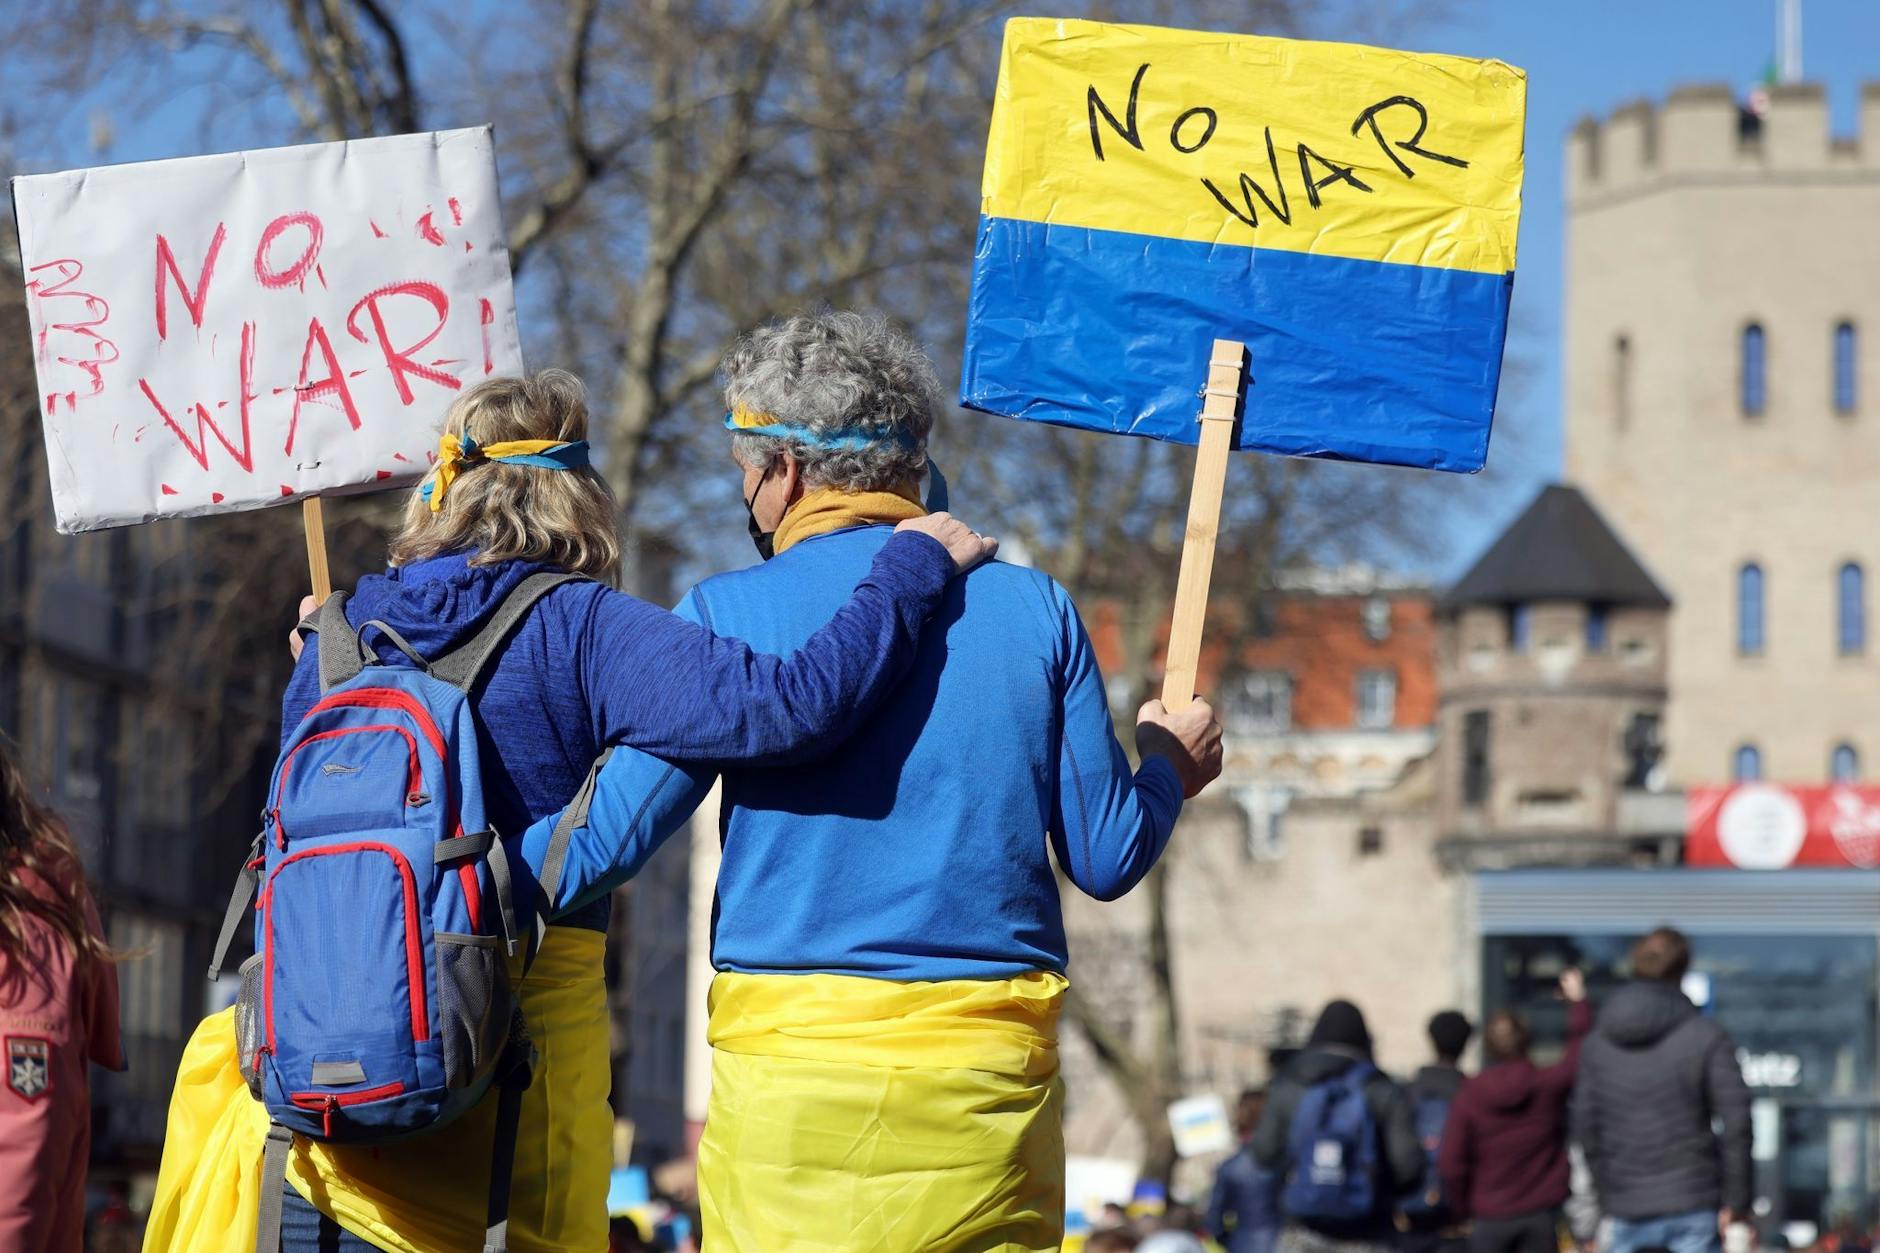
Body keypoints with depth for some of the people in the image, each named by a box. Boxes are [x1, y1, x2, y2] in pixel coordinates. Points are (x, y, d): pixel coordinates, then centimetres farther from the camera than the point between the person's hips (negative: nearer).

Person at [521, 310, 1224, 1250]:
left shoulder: (729, 616, -3)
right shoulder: (1033, 609, 4)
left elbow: (608, 837, -4)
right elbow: (1107, 859, 6)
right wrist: (1169, 770, 27)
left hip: (788, 1070, -2)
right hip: (991, 1071, 2)